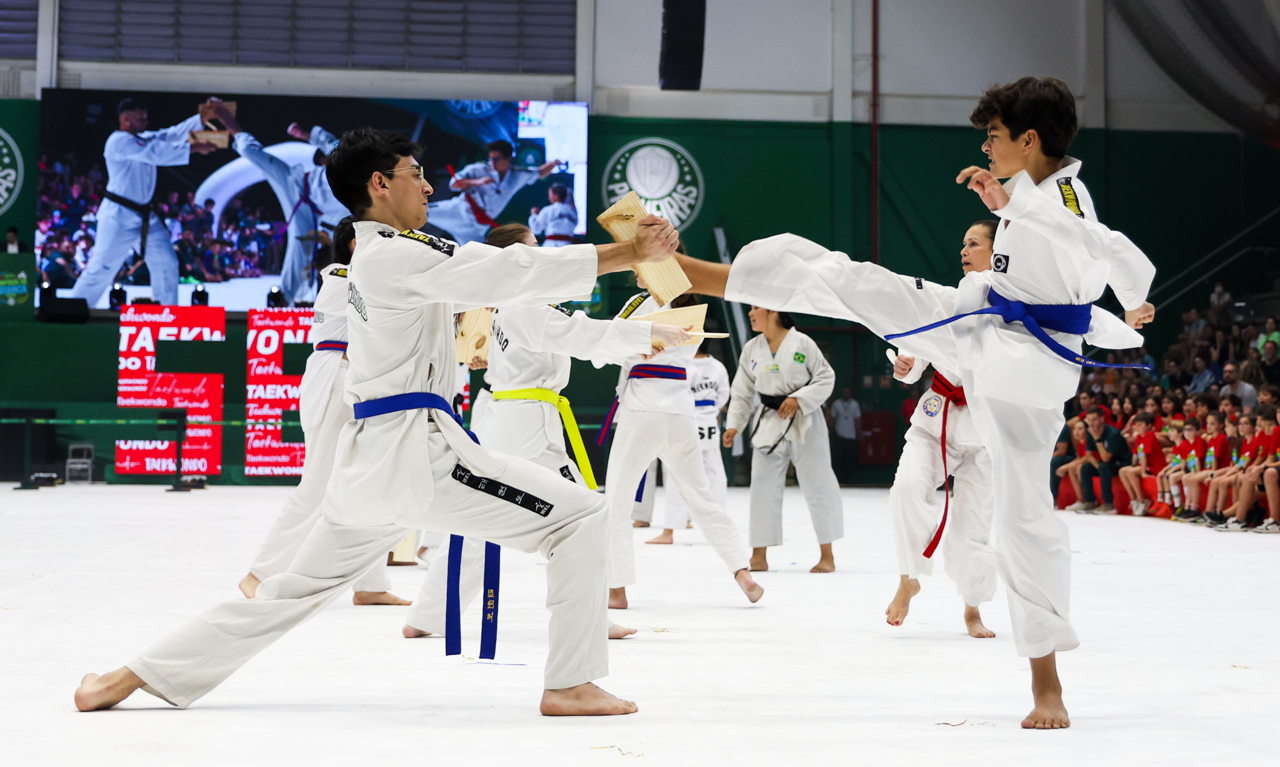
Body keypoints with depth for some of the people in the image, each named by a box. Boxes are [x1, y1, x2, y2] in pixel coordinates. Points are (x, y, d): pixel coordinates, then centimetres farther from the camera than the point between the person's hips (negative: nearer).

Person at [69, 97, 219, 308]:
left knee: (166, 264, 4)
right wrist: (194, 148, -24)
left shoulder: (146, 139, 12)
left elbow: (176, 133, 5)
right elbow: (158, 153, -25)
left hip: (145, 217, 8)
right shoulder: (119, 141, -15)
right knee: (101, 269, -5)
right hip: (119, 218, -8)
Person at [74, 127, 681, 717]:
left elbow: (486, 267, 18)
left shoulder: (374, 256, 20)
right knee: (580, 517, -3)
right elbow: (516, 274, -14)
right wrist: (629, 254, -9)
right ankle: (571, 686, -3)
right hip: (418, 451, -10)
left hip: (368, 457, 10)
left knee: (299, 587, 18)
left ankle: (133, 677, 21)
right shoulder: (399, 257, -11)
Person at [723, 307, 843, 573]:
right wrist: (734, 424, 2)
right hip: (769, 425, 4)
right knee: (763, 486, 4)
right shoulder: (751, 349, 4)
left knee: (817, 485, 1)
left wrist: (799, 399, -17)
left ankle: (827, 555, 11)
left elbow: (826, 378, -6)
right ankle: (759, 556, 11)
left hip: (804, 422, -4)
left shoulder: (802, 343, -9)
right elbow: (742, 392, 10)